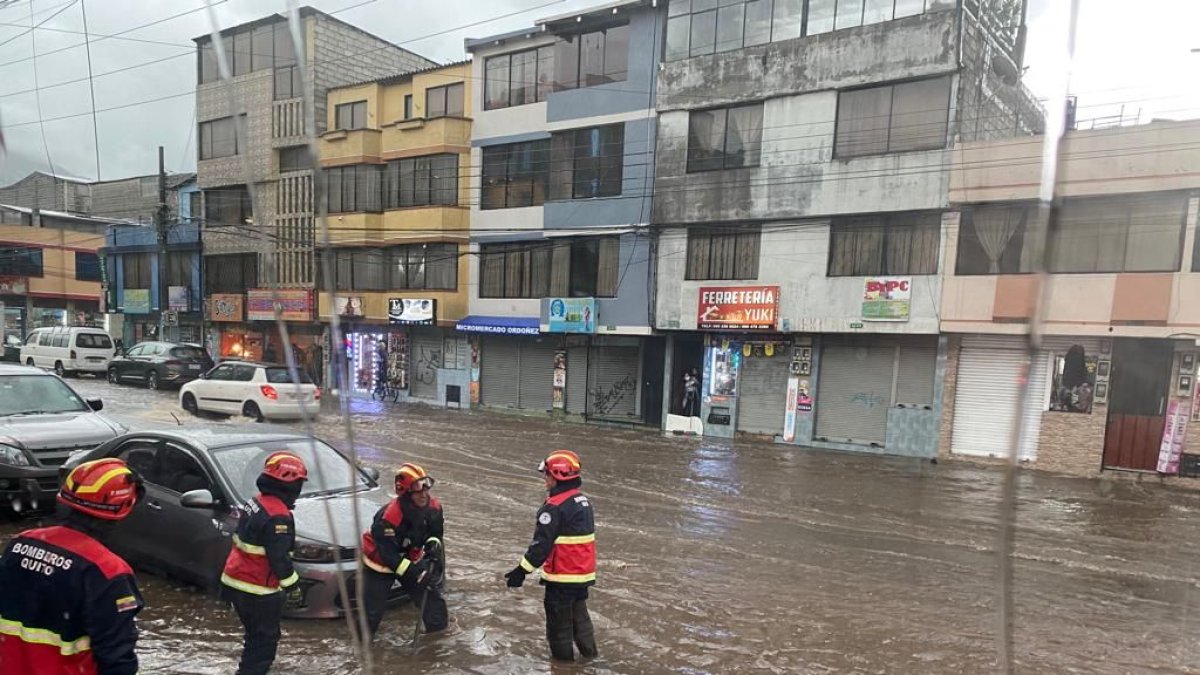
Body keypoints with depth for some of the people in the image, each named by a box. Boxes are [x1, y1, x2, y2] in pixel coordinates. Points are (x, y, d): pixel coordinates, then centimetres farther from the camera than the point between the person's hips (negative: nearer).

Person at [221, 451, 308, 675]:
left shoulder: (257, 501, 6)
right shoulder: (278, 516, -24)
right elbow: (279, 557, -23)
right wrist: (292, 585, -11)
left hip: (235, 580, 9)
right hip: (256, 590, -9)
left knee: (257, 635, 24)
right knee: (263, 640, 3)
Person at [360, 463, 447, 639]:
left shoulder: (433, 507, -18)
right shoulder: (389, 516, -36)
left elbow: (436, 532, 1)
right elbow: (387, 553, -30)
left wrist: (433, 544, -20)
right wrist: (411, 570, -33)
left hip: (410, 559, 5)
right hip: (380, 562, -5)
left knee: (430, 591, 3)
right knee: (373, 606, -1)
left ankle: (439, 627, 23)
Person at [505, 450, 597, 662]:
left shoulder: (555, 507, -22)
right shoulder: (583, 500, 5)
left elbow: (542, 544, -21)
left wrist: (521, 571, -12)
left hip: (562, 576, -8)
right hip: (583, 573, 8)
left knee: (559, 619, 9)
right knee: (579, 612, 24)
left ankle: (562, 656, 20)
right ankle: (588, 650, 34)